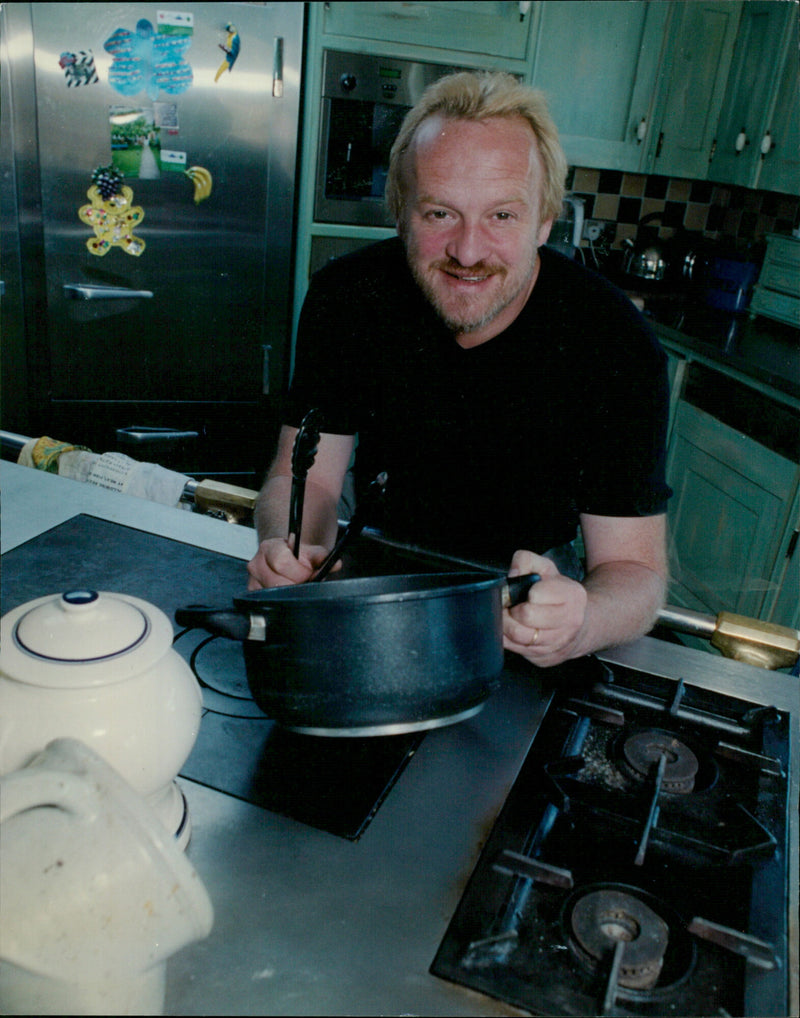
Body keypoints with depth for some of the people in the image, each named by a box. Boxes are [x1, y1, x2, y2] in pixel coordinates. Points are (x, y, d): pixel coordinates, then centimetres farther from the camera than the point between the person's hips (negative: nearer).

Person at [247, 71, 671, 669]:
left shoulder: (618, 346, -23)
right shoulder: (347, 296, -16)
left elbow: (635, 567, -20)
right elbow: (306, 474, -10)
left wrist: (579, 623, -44)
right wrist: (289, 554, -34)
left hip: (534, 580, 0)